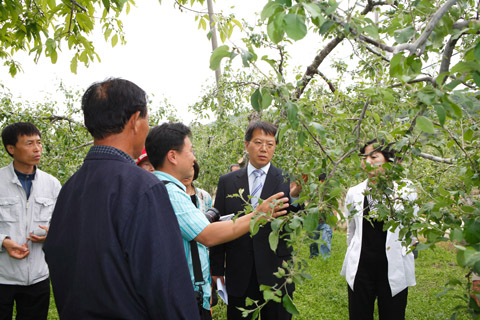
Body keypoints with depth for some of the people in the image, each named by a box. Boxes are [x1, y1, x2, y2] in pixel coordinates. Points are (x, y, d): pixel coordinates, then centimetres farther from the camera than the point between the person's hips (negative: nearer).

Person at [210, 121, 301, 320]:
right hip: (238, 276, 1)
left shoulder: (287, 180, -1)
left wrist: (294, 196, -30)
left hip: (276, 274, -1)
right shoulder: (227, 182, 4)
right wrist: (217, 269, 3)